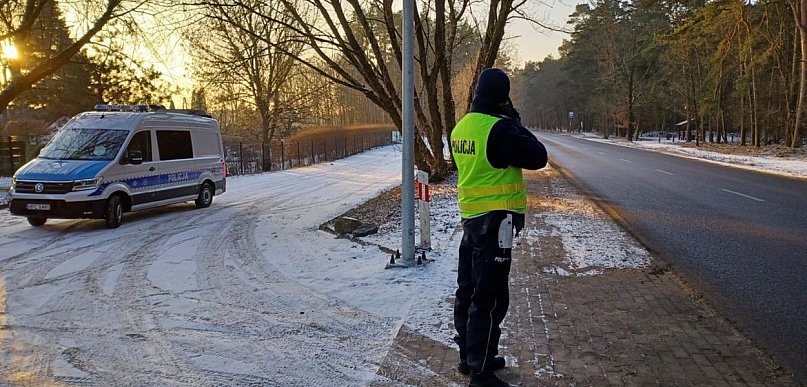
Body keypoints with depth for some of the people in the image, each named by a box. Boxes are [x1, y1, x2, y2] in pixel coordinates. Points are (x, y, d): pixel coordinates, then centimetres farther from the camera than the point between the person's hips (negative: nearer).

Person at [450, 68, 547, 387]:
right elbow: (538, 157, -13)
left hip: (470, 216, 9)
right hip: (495, 220, -9)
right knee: (490, 298, -2)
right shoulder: (499, 129, -19)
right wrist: (515, 122, -2)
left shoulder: (461, 127, 7)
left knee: (469, 291, 16)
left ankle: (469, 356, 30)